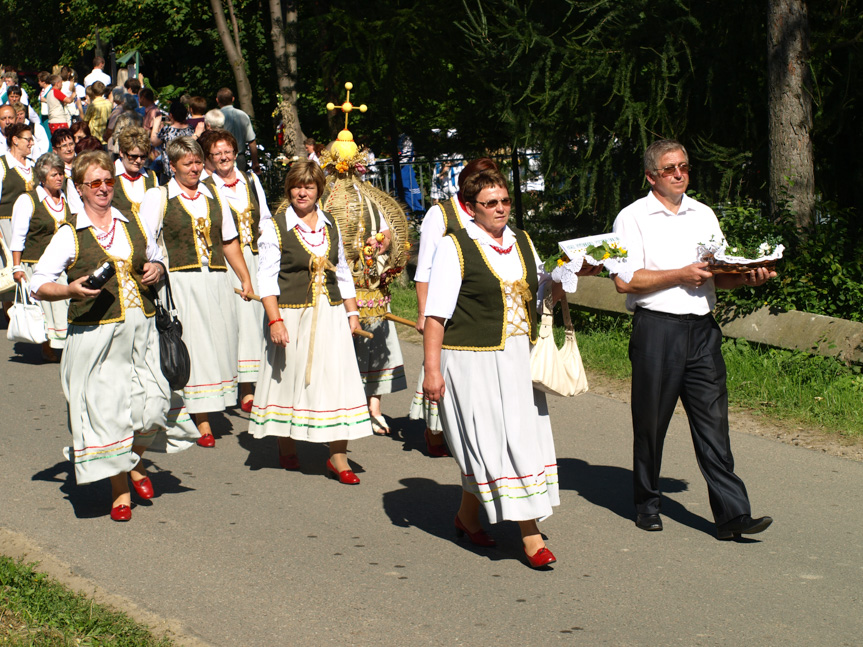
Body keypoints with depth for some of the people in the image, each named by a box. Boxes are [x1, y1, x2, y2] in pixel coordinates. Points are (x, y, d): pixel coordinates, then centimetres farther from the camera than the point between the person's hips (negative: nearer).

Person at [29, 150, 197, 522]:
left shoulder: (134, 226, 12)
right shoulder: (69, 236, -1)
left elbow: (156, 260, 28)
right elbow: (39, 285, -1)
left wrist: (157, 270, 5)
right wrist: (71, 290, -19)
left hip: (141, 329, 3)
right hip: (96, 334, -3)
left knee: (153, 408, -7)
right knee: (107, 412, -1)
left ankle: (135, 463, 25)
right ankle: (120, 493, 15)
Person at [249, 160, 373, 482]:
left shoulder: (330, 226, 12)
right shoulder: (275, 227, -3)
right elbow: (267, 278, -8)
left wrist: (352, 313, 11)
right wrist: (275, 320, -16)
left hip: (330, 315, 4)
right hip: (291, 315, -4)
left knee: (338, 380, -3)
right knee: (290, 379, 5)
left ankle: (338, 458, 0)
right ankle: (286, 448, 25)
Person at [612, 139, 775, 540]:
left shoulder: (704, 215, 17)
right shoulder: (633, 218, 1)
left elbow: (720, 275, 17)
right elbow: (626, 281, -9)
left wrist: (747, 278, -4)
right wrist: (681, 275, -13)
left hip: (702, 329, 4)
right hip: (656, 329, -4)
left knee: (713, 420, -2)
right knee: (650, 421, 5)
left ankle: (732, 514, -4)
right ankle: (647, 505, 22)